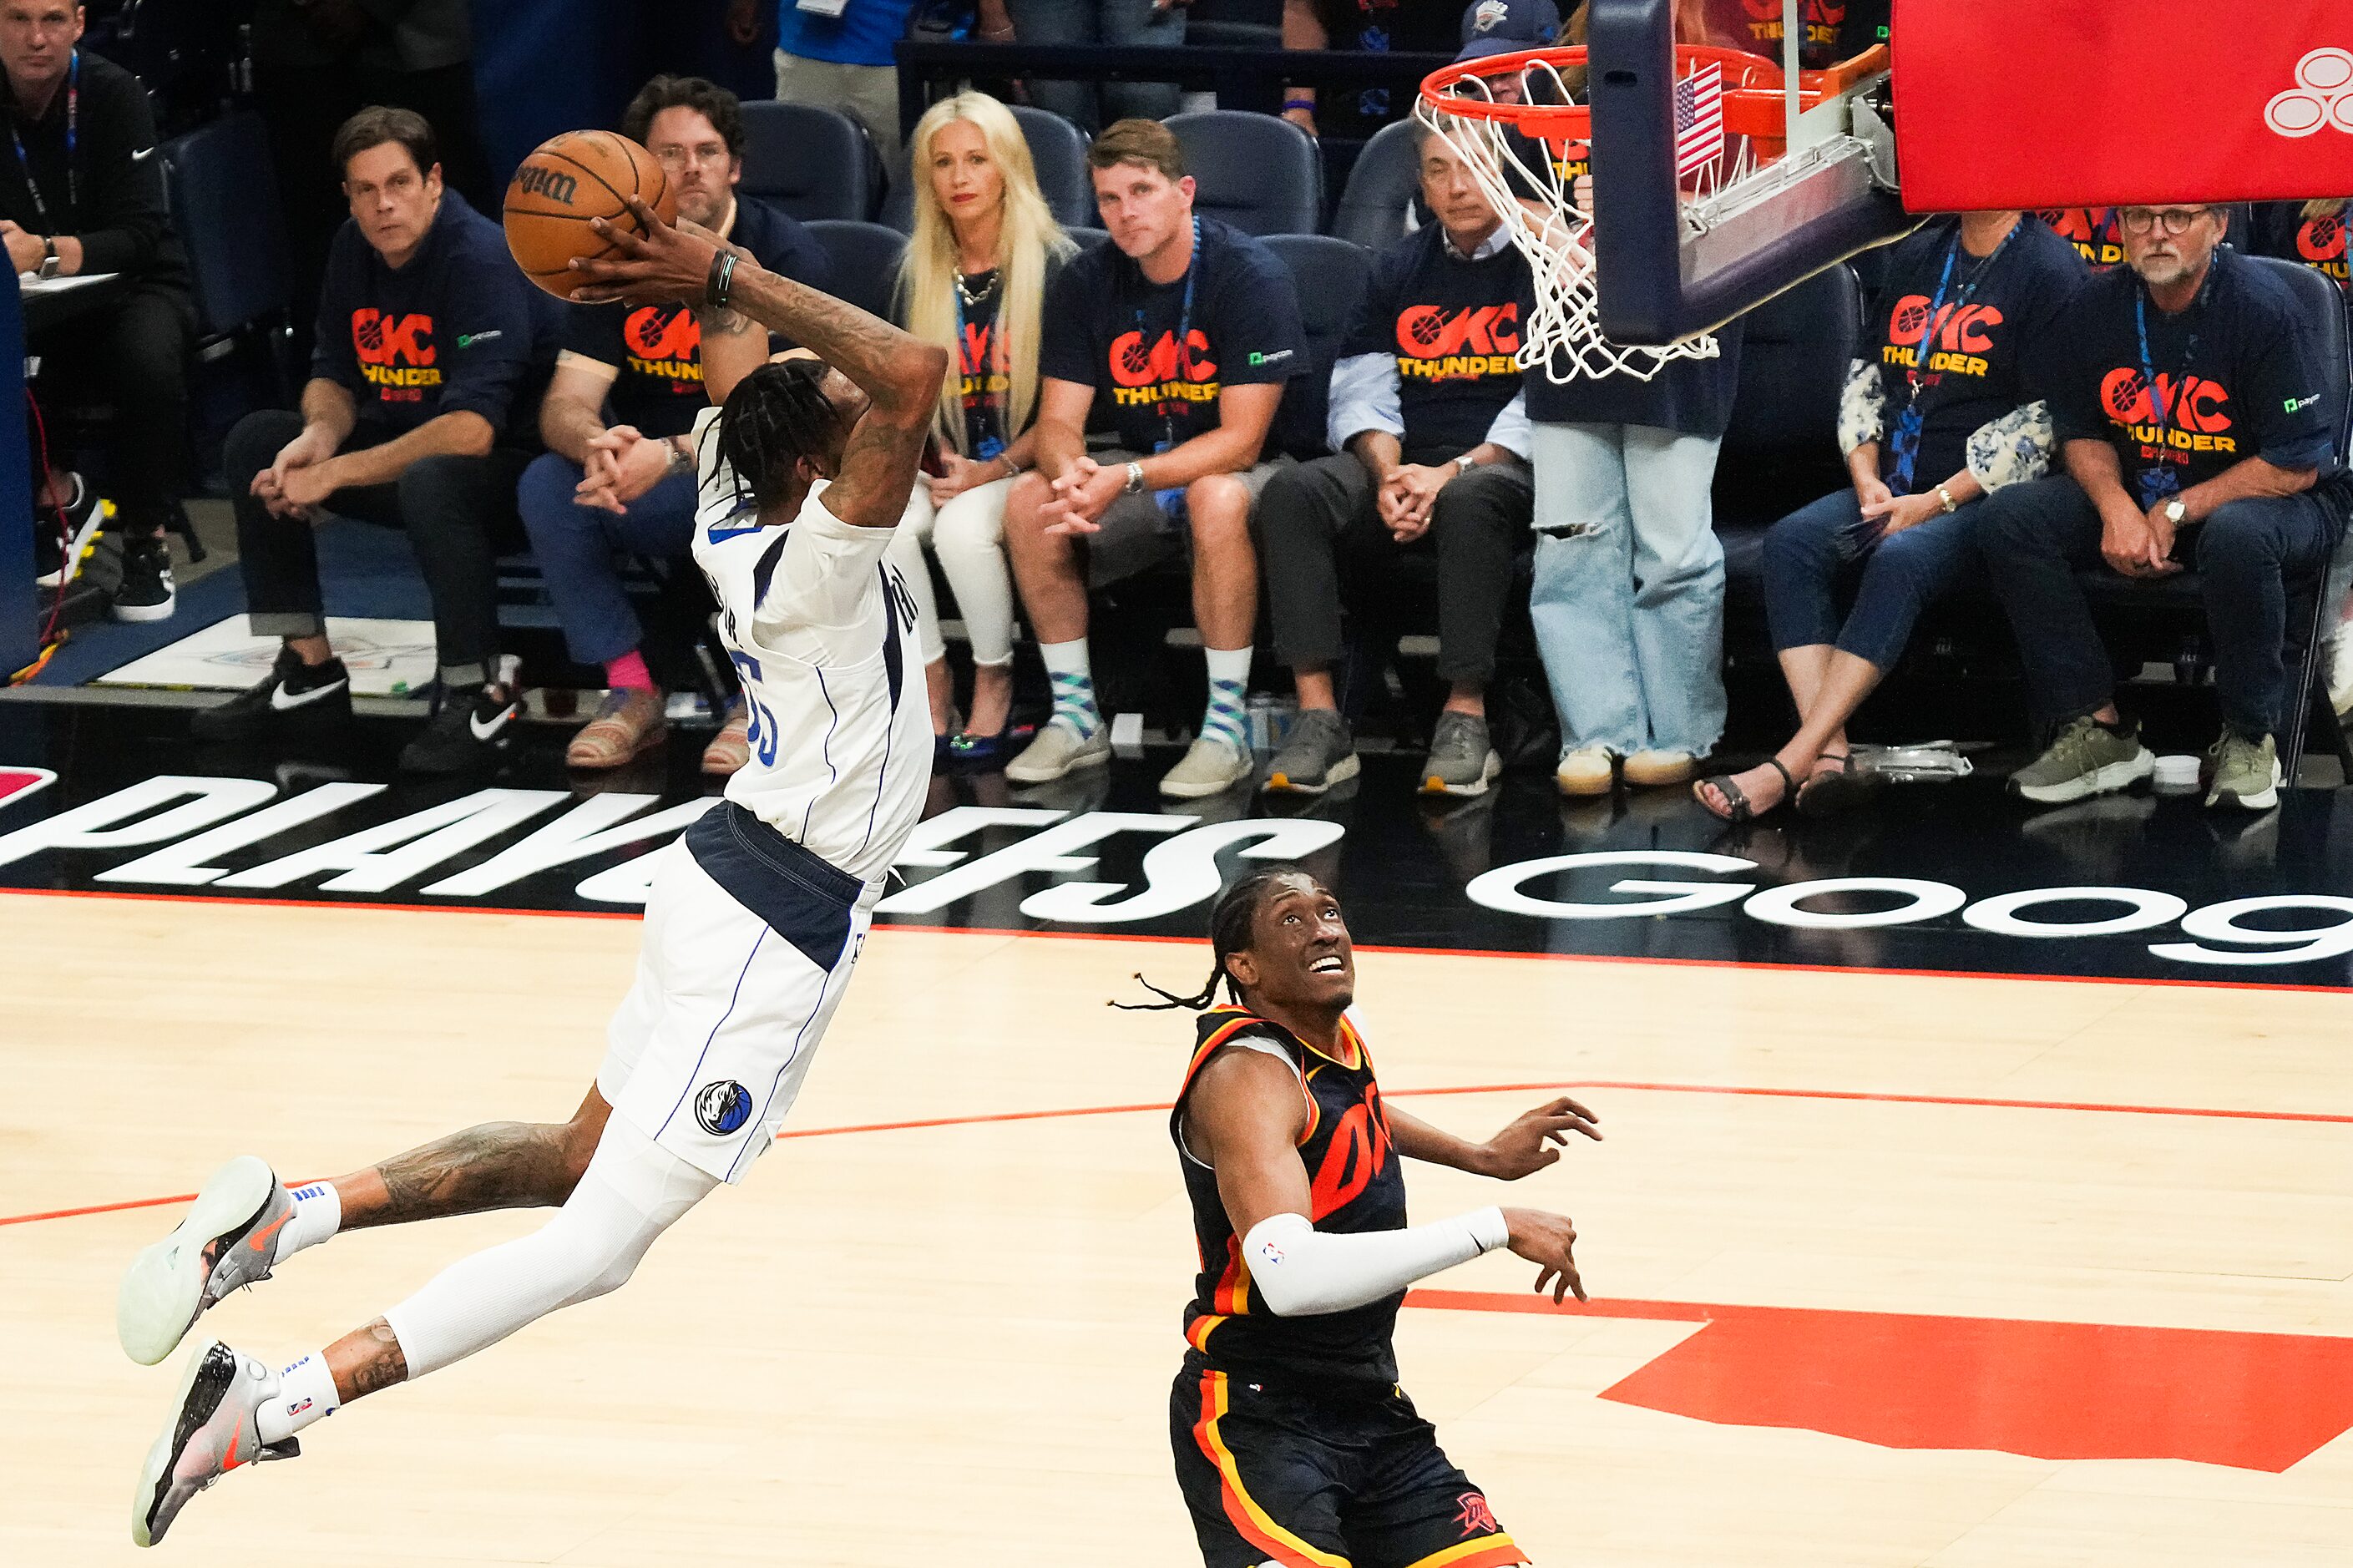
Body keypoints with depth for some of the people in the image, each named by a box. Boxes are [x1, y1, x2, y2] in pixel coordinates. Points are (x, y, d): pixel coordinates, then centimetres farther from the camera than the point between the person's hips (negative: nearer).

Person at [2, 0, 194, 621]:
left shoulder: (113, 96, -16)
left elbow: (138, 237, -22)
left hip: (134, 287, -3)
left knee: (148, 361, -35)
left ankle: (146, 538, -13)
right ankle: (53, 496, 2)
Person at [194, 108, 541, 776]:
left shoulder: (479, 258, -24)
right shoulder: (354, 251, 1)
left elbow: (472, 430, -33)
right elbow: (334, 377, 12)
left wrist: (334, 475, -28)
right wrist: (320, 435, -14)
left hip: (508, 468, -9)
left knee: (433, 480, -39)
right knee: (255, 443, 0)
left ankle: (481, 697, -25)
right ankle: (309, 670, 4)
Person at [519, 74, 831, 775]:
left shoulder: (782, 252, -13)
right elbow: (565, 406, -7)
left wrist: (671, 455, -38)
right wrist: (598, 447, -33)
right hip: (655, 504, 4)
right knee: (546, 484, -22)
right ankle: (632, 694, -17)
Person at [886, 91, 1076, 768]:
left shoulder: (1053, 266, -5)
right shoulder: (918, 274, 9)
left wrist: (993, 471, -16)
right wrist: (942, 461, -6)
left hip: (1024, 466, -4)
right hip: (949, 465, 4)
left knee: (964, 526, -34)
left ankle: (995, 686, -11)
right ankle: (930, 696, -14)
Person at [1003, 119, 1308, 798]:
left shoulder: (1250, 276, -19)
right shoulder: (1087, 284, -3)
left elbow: (1240, 440, -23)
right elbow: (1058, 421, -5)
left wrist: (1126, 478, -32)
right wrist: (1072, 474, -30)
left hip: (1242, 472, -5)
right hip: (1140, 470, 5)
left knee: (1216, 498, -38)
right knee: (1029, 501, -20)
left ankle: (1227, 727, -29)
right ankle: (1076, 718, -9)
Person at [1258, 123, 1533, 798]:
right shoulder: (1398, 270, 19)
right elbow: (1362, 394, 12)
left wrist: (1452, 473, -19)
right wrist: (1389, 475, -10)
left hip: (1502, 466, -5)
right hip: (1404, 464, 5)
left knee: (1470, 502, -40)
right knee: (1292, 494, -24)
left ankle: (1466, 718, -35)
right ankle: (1318, 720, -32)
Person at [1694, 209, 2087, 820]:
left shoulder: (2050, 269, -5)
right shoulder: (1916, 256, 17)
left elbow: (2042, 419, -11)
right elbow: (1866, 376, 21)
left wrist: (1936, 502, -15)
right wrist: (1866, 478, 2)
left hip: (1984, 496, -7)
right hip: (1891, 489, 7)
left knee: (1900, 559, -35)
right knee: (1791, 542, -21)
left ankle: (1788, 767, -41)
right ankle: (1829, 756, -34)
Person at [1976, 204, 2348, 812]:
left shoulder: (2263, 309, -20)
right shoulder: (2098, 306, -3)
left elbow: (2297, 466, -18)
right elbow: (2083, 433, 7)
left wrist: (2176, 513, -19)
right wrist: (2116, 507, -15)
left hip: (2258, 497, -6)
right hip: (2137, 495, 6)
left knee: (2237, 535, -41)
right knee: (2008, 519, -15)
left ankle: (2250, 739, -21)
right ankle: (2096, 728, -16)